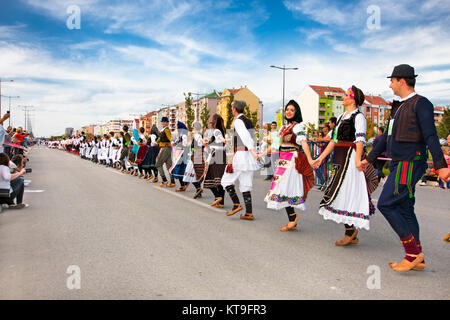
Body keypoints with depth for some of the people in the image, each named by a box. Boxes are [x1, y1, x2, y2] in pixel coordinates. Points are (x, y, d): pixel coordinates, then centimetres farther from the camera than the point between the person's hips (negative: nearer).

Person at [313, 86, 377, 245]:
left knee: (345, 193, -9)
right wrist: (321, 158, 19)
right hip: (339, 158, 9)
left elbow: (360, 139, -16)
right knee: (343, 194, 7)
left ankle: (350, 232, 0)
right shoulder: (341, 117, 20)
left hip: (350, 156, -8)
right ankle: (352, 234, 13)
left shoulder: (358, 116, -5)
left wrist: (358, 160, -27)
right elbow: (334, 140, 21)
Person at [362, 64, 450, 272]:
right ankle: (417, 259, 17)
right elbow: (387, 136, 25)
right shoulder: (399, 106, 20)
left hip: (409, 163, -9)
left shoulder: (421, 104, -7)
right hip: (399, 164, 9)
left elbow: (430, 136, -16)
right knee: (404, 209, 10)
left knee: (386, 204, -12)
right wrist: (369, 159, 28)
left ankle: (413, 251, -3)